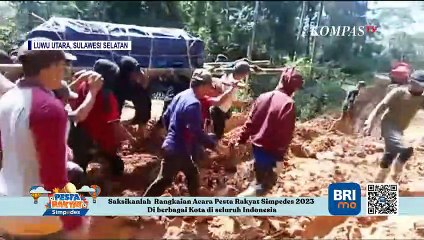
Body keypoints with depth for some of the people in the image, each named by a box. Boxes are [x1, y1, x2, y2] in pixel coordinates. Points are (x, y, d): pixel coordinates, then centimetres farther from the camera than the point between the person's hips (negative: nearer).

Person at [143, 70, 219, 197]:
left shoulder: (181, 96, 7)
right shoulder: (193, 104, -22)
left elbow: (166, 117, 14)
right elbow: (196, 132, -25)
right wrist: (213, 144, -15)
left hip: (173, 145, 10)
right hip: (178, 149, -10)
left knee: (192, 174, 20)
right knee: (164, 180, 4)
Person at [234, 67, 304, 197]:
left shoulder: (263, 97, 3)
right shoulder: (288, 104, -19)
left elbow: (250, 122, 6)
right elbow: (286, 133, -21)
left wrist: (241, 140, 13)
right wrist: (280, 155, -16)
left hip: (257, 144, 8)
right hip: (270, 149, -7)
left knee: (260, 177, 25)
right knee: (266, 182, 5)